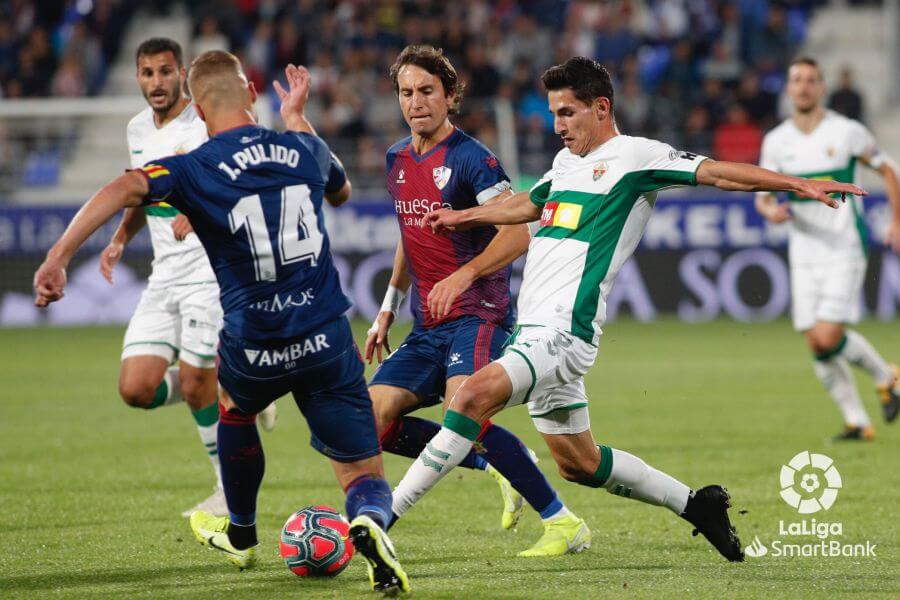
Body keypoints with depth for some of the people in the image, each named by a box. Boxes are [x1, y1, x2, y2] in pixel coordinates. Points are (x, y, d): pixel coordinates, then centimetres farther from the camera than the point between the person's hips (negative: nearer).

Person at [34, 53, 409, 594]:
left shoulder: (195, 169, -6)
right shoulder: (302, 149, 7)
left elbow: (126, 188, -26)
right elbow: (341, 191, 31)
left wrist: (59, 256, -31)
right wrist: (297, 117, 41)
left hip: (255, 347, -1)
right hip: (328, 341, 1)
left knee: (235, 405, 36)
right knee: (366, 480, 7)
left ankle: (241, 535, 51)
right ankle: (370, 524, -29)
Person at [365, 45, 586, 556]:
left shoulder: (470, 158, -10)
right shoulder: (398, 160, 14)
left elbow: (518, 234, -18)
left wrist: (463, 275, -29)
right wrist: (388, 310, 25)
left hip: (478, 316, -8)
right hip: (428, 328, 8)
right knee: (373, 424, -5)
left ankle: (563, 522, -21)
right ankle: (492, 462, 11)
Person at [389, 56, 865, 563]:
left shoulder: (634, 155, -3)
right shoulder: (567, 160, 21)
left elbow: (714, 173, -10)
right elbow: (525, 205, 39)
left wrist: (797, 183, -19)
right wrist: (462, 217, 44)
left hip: (565, 328, -9)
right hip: (537, 329, 9)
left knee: (475, 395, -26)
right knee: (579, 464, 12)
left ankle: (382, 517, -27)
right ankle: (694, 503, 26)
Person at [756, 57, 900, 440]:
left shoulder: (847, 132, -5)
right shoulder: (776, 141, 4)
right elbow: (762, 196, 9)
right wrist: (771, 210, -15)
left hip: (844, 250, -4)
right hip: (803, 255, 4)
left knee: (828, 337, -16)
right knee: (816, 346, -1)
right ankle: (857, 421, 11)